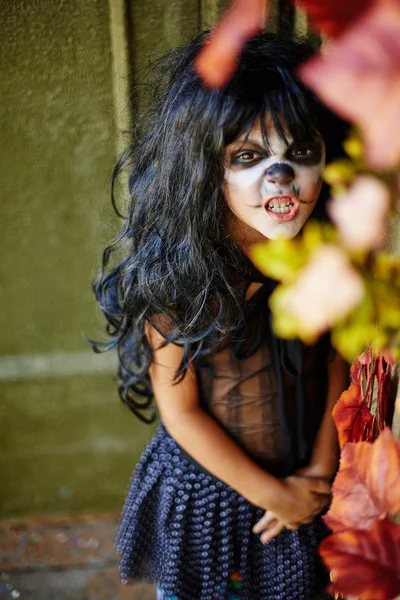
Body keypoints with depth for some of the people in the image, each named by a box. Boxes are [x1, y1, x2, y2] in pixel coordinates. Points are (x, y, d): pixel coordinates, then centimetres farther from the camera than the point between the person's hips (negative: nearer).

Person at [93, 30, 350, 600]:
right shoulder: (174, 275, -27)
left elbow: (340, 365, -3)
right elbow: (180, 411, -19)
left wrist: (320, 471, -6)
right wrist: (272, 493, -13)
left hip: (310, 485, 4)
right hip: (207, 489, -3)